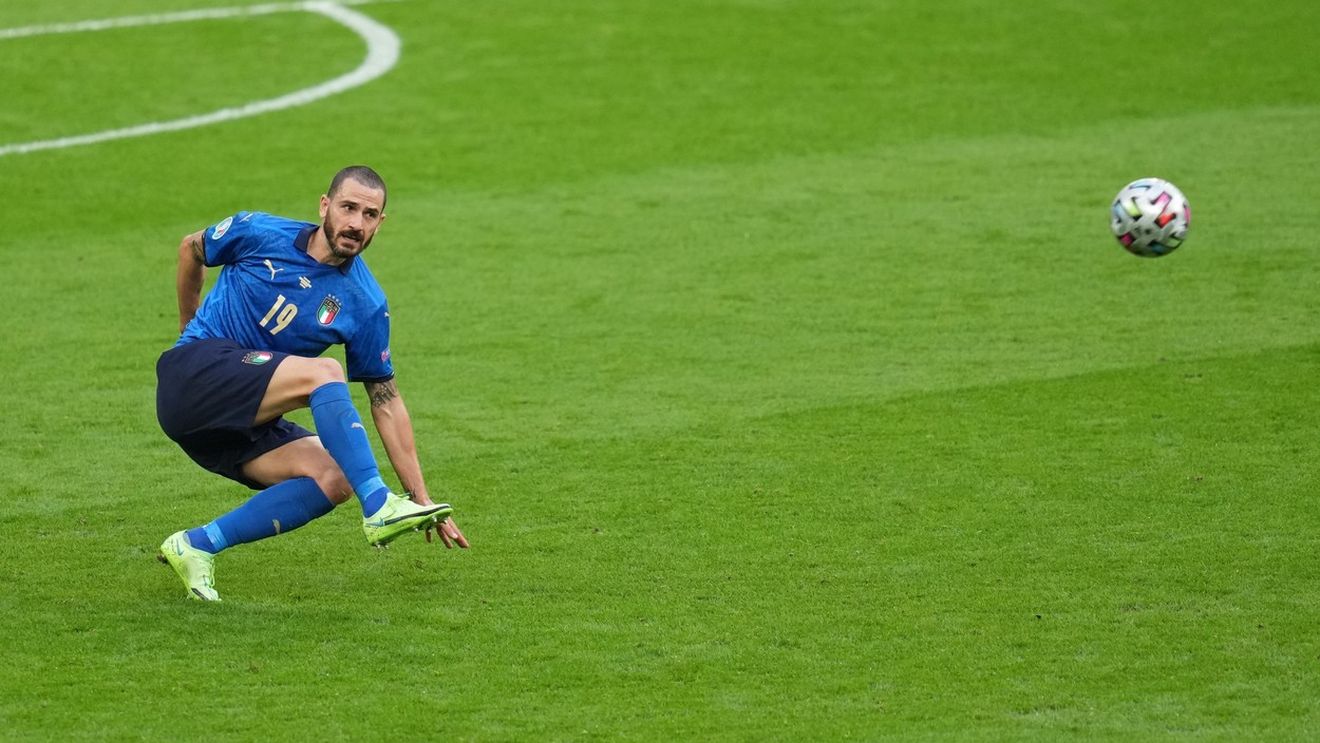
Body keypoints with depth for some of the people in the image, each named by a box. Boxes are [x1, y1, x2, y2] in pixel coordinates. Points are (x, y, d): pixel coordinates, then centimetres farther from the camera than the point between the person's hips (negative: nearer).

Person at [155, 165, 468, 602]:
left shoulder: (365, 306, 0)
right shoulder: (260, 233, -7)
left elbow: (386, 402, 4)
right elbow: (192, 249, 14)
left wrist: (421, 498, 1)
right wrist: (188, 325, 25)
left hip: (247, 423, 5)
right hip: (196, 372, -5)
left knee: (334, 479, -21)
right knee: (325, 374, -26)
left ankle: (197, 545, -16)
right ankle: (379, 508, -31)